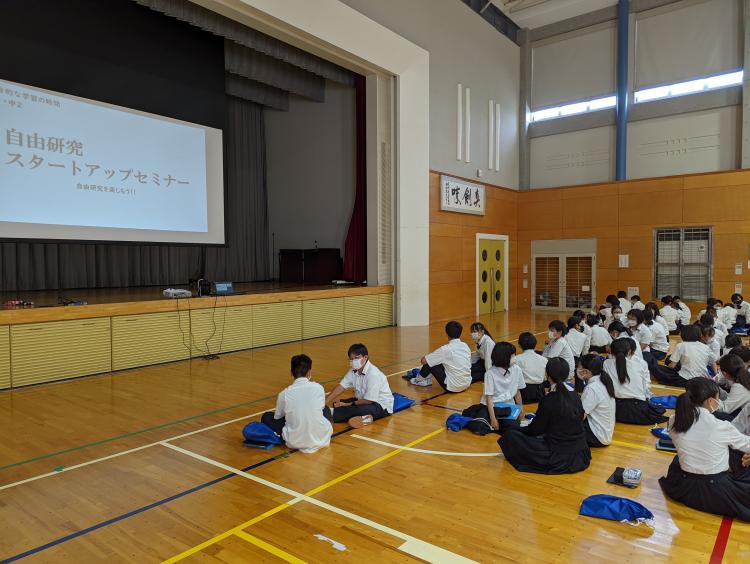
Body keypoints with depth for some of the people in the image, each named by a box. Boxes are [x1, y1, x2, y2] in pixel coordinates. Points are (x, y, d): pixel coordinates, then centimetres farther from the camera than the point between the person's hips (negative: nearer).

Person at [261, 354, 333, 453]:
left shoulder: (284, 394, -6)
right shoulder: (319, 388, -4)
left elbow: (277, 417, 9)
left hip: (295, 442, -1)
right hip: (321, 439, 2)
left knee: (266, 417, 18)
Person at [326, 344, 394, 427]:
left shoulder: (373, 374, -25)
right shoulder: (353, 371, -1)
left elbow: (368, 400, -23)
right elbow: (341, 387, -5)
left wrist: (348, 404, -18)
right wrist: (324, 403, -16)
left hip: (382, 406, -9)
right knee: (336, 404, -7)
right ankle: (363, 418, -20)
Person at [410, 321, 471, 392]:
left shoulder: (445, 349, -17)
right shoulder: (465, 346, 2)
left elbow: (423, 361, -11)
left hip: (452, 387, -7)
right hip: (467, 384, 7)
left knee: (428, 362, 3)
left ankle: (419, 380, 29)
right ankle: (427, 380, 31)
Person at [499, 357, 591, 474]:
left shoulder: (548, 400, -18)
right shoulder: (575, 396, 0)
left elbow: (535, 429, -7)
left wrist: (516, 429, 12)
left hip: (559, 459, -7)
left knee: (510, 436, -3)